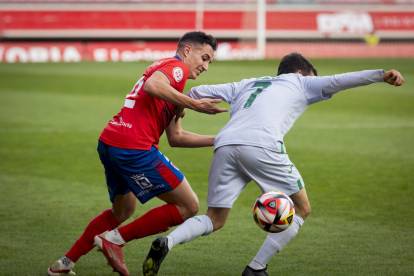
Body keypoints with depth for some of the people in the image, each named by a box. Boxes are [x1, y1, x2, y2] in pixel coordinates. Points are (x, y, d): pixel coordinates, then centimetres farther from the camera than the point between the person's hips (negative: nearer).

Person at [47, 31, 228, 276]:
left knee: (123, 210, 31)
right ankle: (114, 239, 1)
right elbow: (152, 86, -25)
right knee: (188, 207, -1)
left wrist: (216, 140, 25)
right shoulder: (176, 66, 0)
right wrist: (194, 104, -20)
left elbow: (175, 138, 28)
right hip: (135, 148, -10)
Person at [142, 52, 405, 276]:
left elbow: (199, 92, 33)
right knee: (301, 208, 11)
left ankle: (166, 242, -14)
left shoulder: (247, 84, 37)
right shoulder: (299, 83, 26)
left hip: (225, 145, 5)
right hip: (261, 145, -5)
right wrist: (381, 75, 9)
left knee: (215, 219, 14)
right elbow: (336, 81, 11)